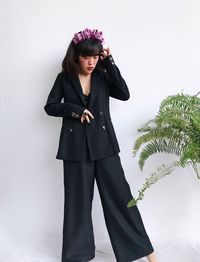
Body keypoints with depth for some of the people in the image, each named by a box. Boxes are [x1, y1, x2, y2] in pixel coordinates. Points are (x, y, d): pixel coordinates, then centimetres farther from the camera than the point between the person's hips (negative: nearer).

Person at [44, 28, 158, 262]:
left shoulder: (103, 76, 7)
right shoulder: (64, 78, 4)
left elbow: (124, 94, -7)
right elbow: (50, 106, 4)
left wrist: (109, 63, -7)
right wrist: (75, 110, -11)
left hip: (104, 144, 1)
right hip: (76, 146, 0)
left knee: (119, 194, 2)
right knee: (78, 198, 7)